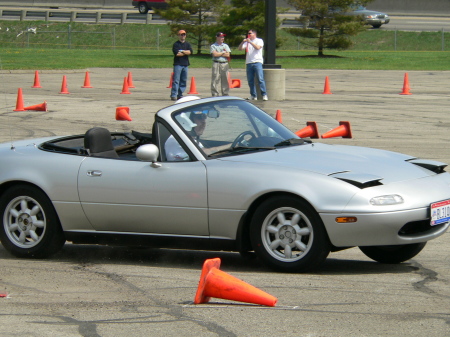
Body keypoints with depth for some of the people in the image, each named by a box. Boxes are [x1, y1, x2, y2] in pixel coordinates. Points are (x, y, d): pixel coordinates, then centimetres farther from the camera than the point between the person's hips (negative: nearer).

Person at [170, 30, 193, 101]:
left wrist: (182, 51, -9)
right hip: (178, 64, -5)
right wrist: (186, 52, -2)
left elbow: (190, 51, -1)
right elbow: (177, 54, -12)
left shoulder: (187, 44, 15)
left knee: (184, 80, 6)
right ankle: (173, 95, -11)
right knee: (176, 80, -10)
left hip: (185, 64, 5)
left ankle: (180, 95, 12)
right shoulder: (176, 44, 1)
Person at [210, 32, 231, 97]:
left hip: (225, 64, 3)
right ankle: (214, 95, -5)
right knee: (215, 80, -7)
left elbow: (228, 54, 3)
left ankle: (225, 94, 8)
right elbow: (214, 54, -10)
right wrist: (223, 53, -1)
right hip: (216, 64, -3)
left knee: (225, 80, 3)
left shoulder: (225, 45, 17)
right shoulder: (213, 46, 6)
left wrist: (218, 54, -3)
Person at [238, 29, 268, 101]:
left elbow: (258, 47, -11)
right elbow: (240, 48, 13)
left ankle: (264, 95, -15)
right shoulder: (247, 42, 22)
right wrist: (243, 42, -3)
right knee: (250, 80, 2)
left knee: (260, 79, -13)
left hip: (257, 62, -5)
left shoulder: (259, 41, 8)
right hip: (249, 63, 5)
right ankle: (253, 95, 8)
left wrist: (250, 42, -13)